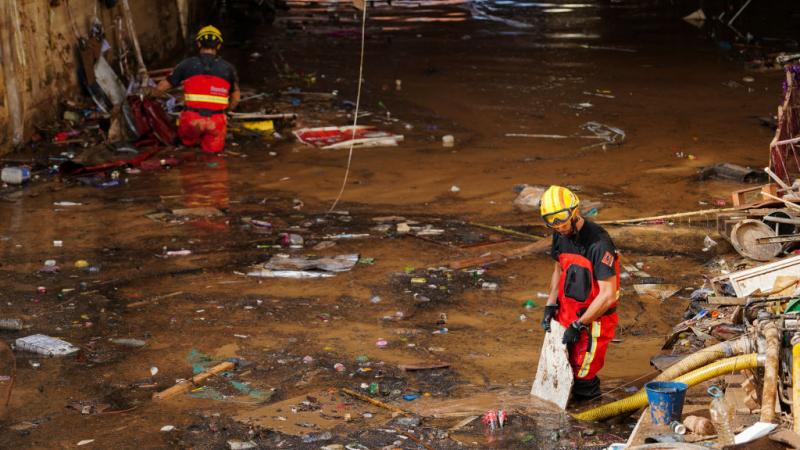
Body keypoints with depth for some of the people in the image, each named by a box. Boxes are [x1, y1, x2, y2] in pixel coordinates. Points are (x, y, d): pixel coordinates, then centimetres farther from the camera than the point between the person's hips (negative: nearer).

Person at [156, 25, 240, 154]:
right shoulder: (227, 67, 6)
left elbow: (163, 86, 11)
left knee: (187, 141, 27)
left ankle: (190, 141, 2)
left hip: (192, 119, 0)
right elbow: (236, 98, 15)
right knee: (212, 149, 20)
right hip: (216, 121, 0)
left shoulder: (187, 64, 2)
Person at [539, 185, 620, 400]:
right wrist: (550, 306, 6)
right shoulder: (561, 236, 0)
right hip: (567, 315, 7)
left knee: (582, 375, -1)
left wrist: (579, 325, -21)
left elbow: (608, 295, -25)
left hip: (593, 321, -7)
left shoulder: (598, 243, -26)